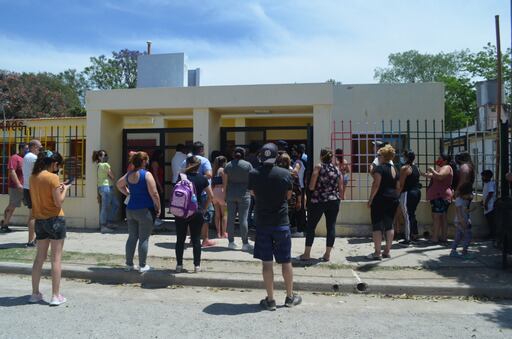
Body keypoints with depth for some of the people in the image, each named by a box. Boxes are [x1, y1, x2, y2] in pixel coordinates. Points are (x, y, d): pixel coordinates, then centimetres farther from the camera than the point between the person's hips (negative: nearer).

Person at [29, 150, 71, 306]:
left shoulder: (33, 177, 6)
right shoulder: (52, 177, -15)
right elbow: (58, 202, -16)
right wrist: (65, 188, -1)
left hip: (40, 220, 7)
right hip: (55, 220, -7)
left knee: (40, 258, 16)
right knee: (56, 258, 1)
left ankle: (35, 293, 23)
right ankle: (56, 296, 6)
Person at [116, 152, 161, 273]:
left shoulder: (129, 175, 8)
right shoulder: (147, 175, -13)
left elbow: (119, 184, 27)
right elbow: (154, 193, -16)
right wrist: (158, 208, -6)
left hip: (130, 210, 7)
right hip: (144, 210, -6)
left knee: (132, 237, 15)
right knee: (144, 239, 2)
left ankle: (129, 264, 22)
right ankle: (142, 266, 9)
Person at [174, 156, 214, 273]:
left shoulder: (182, 176, -6)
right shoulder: (202, 179, -1)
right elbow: (211, 195, 1)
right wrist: (205, 208, 10)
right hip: (197, 212, 1)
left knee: (180, 239, 9)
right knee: (196, 239, 8)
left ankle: (179, 265, 14)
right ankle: (197, 265, 10)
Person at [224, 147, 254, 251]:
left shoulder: (228, 165, 5)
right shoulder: (248, 165, -3)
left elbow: (225, 182, 5)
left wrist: (225, 194, 12)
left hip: (231, 194, 3)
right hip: (244, 194, -3)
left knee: (231, 218, 8)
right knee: (243, 219, -2)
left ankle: (231, 242, 13)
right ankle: (245, 243, 1)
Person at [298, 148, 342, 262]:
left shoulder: (318, 167, -4)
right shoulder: (337, 169, 8)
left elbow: (311, 187, -9)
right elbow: (341, 189, 7)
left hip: (318, 201, -3)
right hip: (334, 201, 4)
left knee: (311, 226, 7)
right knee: (331, 226, 8)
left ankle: (307, 254, 11)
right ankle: (327, 254, 11)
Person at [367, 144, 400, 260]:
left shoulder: (379, 168, -9)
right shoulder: (394, 169, 14)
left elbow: (376, 184, -17)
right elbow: (397, 186, 16)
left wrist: (370, 199, -13)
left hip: (380, 199, -7)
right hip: (393, 199, 7)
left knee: (377, 226, -2)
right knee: (389, 225, 12)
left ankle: (377, 253, -3)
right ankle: (387, 251, 16)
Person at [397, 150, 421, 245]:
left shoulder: (404, 168, -12)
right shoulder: (416, 168, 12)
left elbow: (401, 184, -15)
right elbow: (415, 181, 15)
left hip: (408, 193, -8)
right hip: (417, 192, 8)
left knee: (407, 216, -4)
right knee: (412, 214, 19)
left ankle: (407, 239, -3)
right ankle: (414, 235, 25)